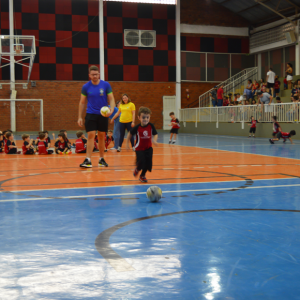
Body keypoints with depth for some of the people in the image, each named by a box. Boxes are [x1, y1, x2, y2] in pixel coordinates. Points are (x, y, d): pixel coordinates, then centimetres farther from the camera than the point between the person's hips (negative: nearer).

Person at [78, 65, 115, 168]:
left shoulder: (106, 85, -3)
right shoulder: (86, 87, -1)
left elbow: (111, 99, 0)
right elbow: (82, 102, 7)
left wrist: (111, 110, -19)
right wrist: (80, 117, 4)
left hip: (103, 114, 1)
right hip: (91, 114, -1)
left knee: (101, 136, 8)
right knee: (91, 135, -12)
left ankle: (101, 159, 19)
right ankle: (88, 160, -13)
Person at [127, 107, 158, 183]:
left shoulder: (151, 126, -10)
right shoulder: (137, 128, -15)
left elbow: (155, 134, 0)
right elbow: (130, 134, 1)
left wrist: (154, 140, -21)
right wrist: (127, 143, 4)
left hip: (148, 148, 3)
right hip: (139, 149, -3)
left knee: (148, 163, -1)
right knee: (141, 162, -16)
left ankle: (142, 175, 28)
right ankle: (137, 170, 24)